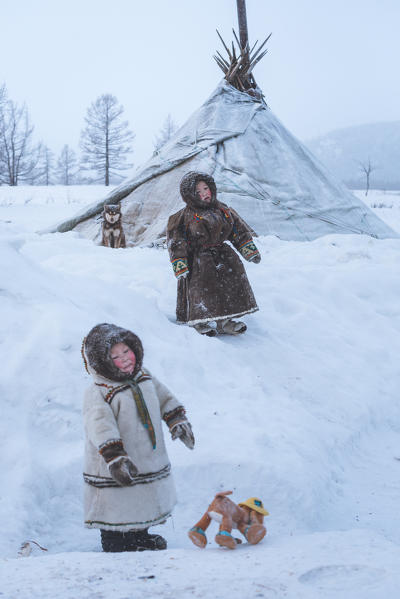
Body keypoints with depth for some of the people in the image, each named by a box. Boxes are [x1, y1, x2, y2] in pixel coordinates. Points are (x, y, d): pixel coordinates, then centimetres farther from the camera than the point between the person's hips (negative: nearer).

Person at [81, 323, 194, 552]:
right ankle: (115, 548, 20)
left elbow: (165, 398, 20)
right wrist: (114, 457, -40)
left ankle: (140, 536, 44)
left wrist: (178, 420, 13)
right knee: (117, 513, 3)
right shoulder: (98, 394, -21)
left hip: (147, 463, 8)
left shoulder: (145, 378, 4)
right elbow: (101, 427, -32)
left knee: (143, 507, 24)